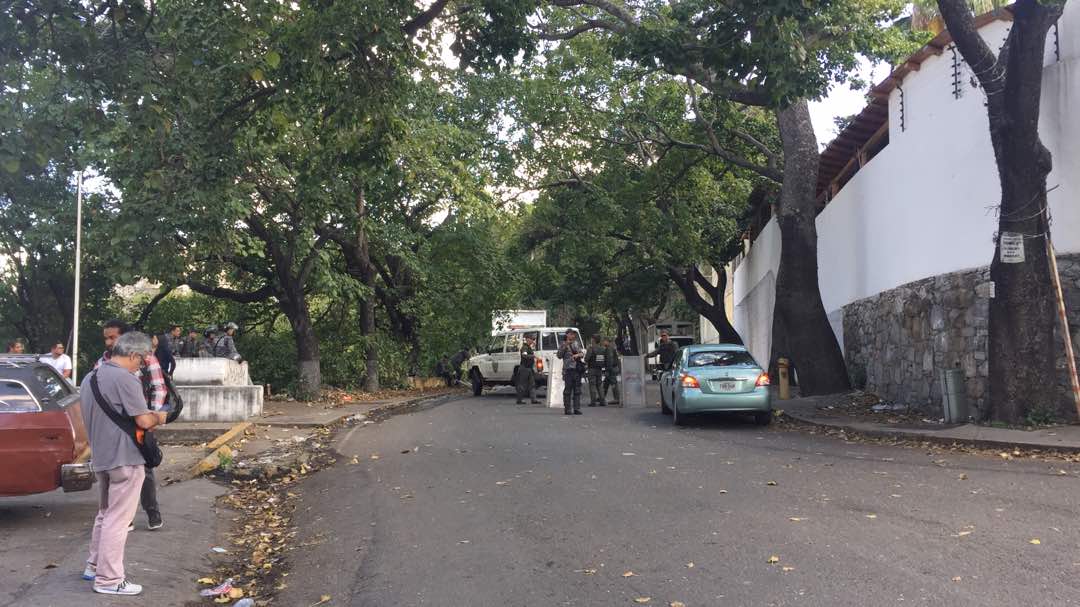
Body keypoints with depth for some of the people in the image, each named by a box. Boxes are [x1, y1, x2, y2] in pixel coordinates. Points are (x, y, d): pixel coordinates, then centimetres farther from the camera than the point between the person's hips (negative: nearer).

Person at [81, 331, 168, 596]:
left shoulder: (91, 377, 11)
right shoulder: (125, 378, -19)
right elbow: (143, 421, -20)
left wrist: (149, 418, 14)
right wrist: (158, 417, 1)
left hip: (101, 457, 9)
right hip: (124, 458, -9)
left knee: (104, 514, 22)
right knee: (118, 520, -2)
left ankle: (94, 566, 31)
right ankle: (108, 579, 3)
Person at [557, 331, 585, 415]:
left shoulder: (577, 344, 17)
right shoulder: (563, 345, 3)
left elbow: (582, 353, 16)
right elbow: (559, 355, -6)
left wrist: (577, 355, -5)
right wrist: (565, 346, -13)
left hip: (577, 368, 4)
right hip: (568, 369, -4)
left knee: (577, 389, 4)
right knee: (568, 389, -4)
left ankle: (576, 409, 7)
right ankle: (567, 409, 0)